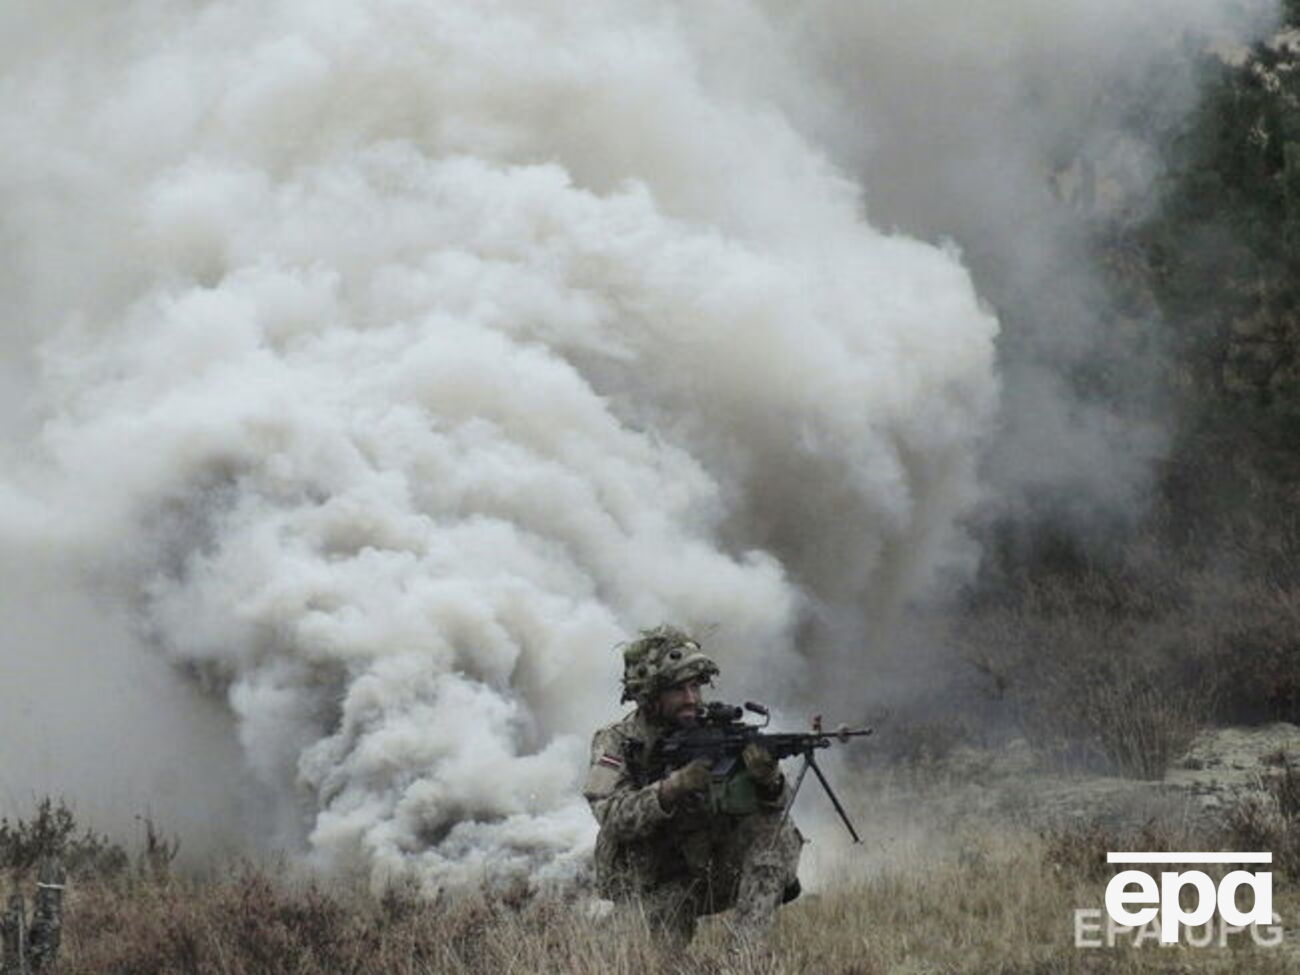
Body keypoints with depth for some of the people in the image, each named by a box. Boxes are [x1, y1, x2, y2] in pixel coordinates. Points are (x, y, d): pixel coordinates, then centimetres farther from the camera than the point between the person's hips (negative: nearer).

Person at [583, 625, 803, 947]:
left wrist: (767, 780, -37)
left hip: (712, 877, 3)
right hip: (652, 890, -3)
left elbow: (770, 807, -12)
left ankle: (746, 946, -21)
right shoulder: (616, 742, -10)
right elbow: (613, 819, -25)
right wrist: (675, 785, -39)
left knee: (777, 832, -20)